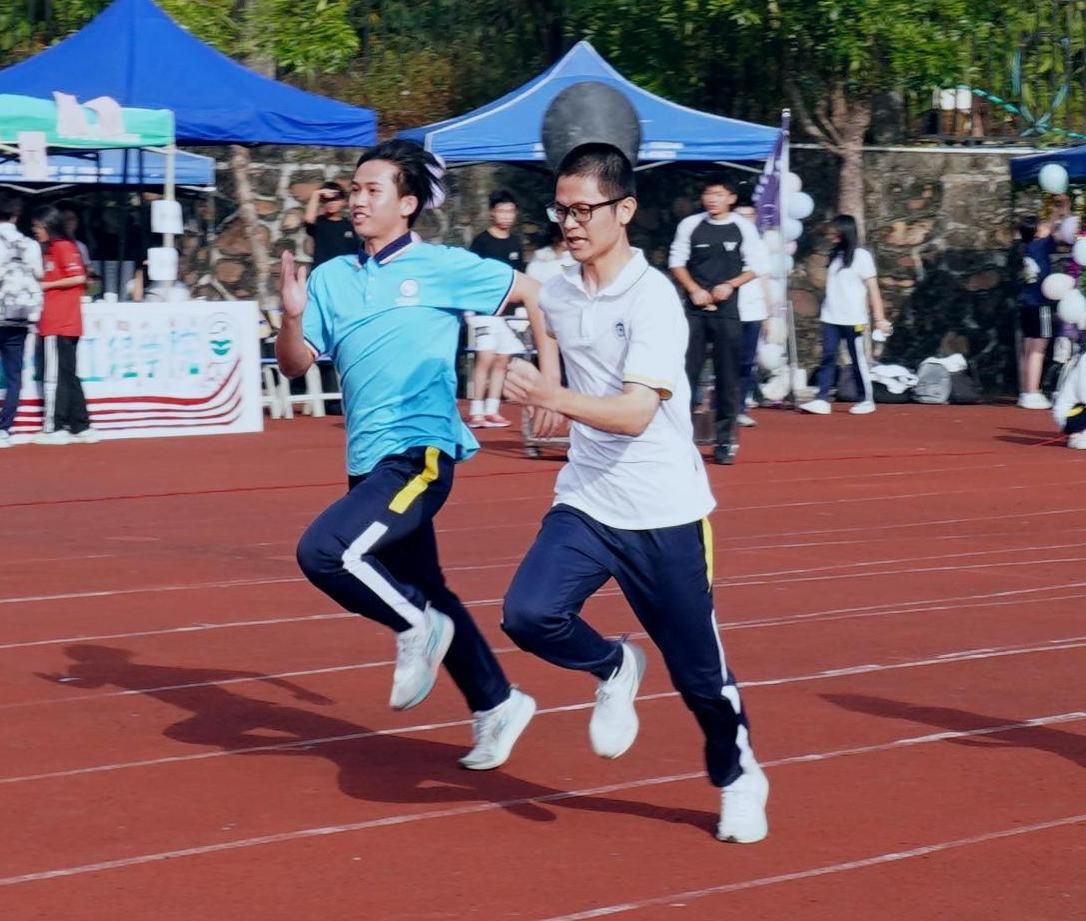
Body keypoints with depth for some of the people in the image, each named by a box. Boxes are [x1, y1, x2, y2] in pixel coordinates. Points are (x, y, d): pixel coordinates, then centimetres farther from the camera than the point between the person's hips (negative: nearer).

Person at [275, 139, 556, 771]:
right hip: (368, 461, 7)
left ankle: (416, 626, -1)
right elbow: (296, 365, 5)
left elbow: (534, 293, 1)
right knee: (424, 596, 16)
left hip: (419, 453, -7)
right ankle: (497, 706, 32)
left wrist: (551, 379, -6)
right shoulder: (332, 278, 8)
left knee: (323, 552, -25)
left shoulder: (445, 268, -5)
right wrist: (292, 315, -15)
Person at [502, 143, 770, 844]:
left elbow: (637, 413, -30)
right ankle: (613, 668, 11)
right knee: (528, 615, -20)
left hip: (665, 515, -5)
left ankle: (739, 779, 31)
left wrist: (556, 400, -43)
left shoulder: (653, 299, -17)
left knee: (698, 669, 4)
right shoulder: (557, 295, 2)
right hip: (586, 504, 5)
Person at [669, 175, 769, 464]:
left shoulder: (743, 228, 0)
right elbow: (676, 261, 6)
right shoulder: (690, 225, 2)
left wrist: (730, 285, -11)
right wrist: (694, 289, -8)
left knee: (727, 375, 3)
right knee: (687, 370, -4)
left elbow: (758, 265, 2)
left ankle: (725, 440, 9)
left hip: (728, 310, 0)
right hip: (695, 308, 0)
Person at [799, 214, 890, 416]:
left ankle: (867, 400, 12)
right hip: (831, 318, 5)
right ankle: (822, 399, -8)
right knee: (828, 357, -3)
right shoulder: (834, 255, 12)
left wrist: (880, 318, -9)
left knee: (858, 359, 2)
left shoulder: (861, 256, -5)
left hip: (852, 319, -5)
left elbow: (873, 289, -6)